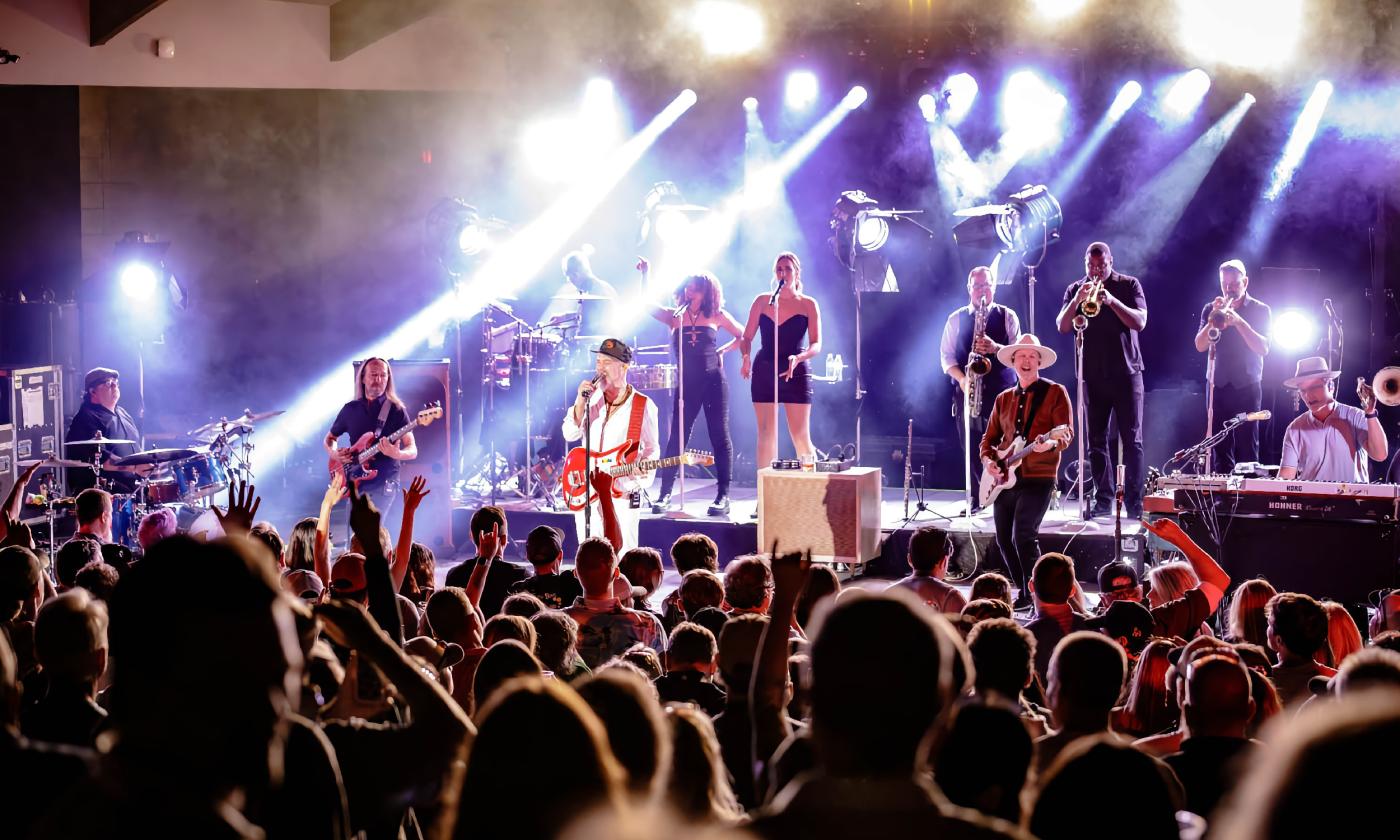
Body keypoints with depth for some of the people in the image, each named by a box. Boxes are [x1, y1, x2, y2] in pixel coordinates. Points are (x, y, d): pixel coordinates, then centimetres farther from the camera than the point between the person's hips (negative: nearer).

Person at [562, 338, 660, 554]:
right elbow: (570, 434, -1)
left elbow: (652, 448, 6)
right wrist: (581, 402, -14)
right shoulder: (591, 398, 8)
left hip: (622, 494, -4)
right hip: (585, 494, 4)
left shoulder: (643, 406, -3)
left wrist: (643, 469, -13)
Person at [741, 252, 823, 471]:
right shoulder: (762, 301, 8)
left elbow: (816, 344, -4)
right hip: (763, 372, 2)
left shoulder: (808, 304, 2)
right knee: (766, 435, 1)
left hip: (795, 374, -2)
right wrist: (746, 357, -11)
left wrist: (798, 358, -24)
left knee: (801, 436, -5)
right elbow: (747, 337, 10)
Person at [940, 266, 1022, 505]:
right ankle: (977, 497, 4)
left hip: (1002, 389, -1)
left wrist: (995, 348, -20)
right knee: (971, 443, -2)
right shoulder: (956, 319, 11)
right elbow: (947, 355, 6)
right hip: (968, 390, 1)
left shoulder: (1007, 316, 8)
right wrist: (961, 379, -11)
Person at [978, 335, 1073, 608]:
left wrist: (1050, 444, -30)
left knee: (1024, 536, -20)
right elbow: (989, 438, 20)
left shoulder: (1055, 392, 0)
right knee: (1004, 540, 8)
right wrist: (988, 460, 0)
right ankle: (1025, 592, 24)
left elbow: (1066, 433, -9)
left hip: (1038, 478, -6)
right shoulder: (1004, 399, 16)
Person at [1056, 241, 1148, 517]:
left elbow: (1140, 322, -9)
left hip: (1126, 372, -3)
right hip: (1092, 375, 3)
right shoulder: (1075, 289, 9)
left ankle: (1134, 502, -6)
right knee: (1096, 440, 3)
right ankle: (1103, 500, 7)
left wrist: (1111, 301, -22)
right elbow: (1062, 327, -2)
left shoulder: (1129, 285, 2)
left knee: (1132, 439, -5)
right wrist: (1077, 301, -18)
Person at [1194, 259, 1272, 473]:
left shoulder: (1260, 310, 3)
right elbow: (1200, 346, 0)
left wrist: (1238, 321, -19)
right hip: (1218, 385, 2)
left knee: (1247, 447, -6)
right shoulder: (1211, 309, 9)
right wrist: (1213, 320, -15)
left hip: (1247, 385, -2)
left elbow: (1263, 349, -9)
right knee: (1220, 448, 0)